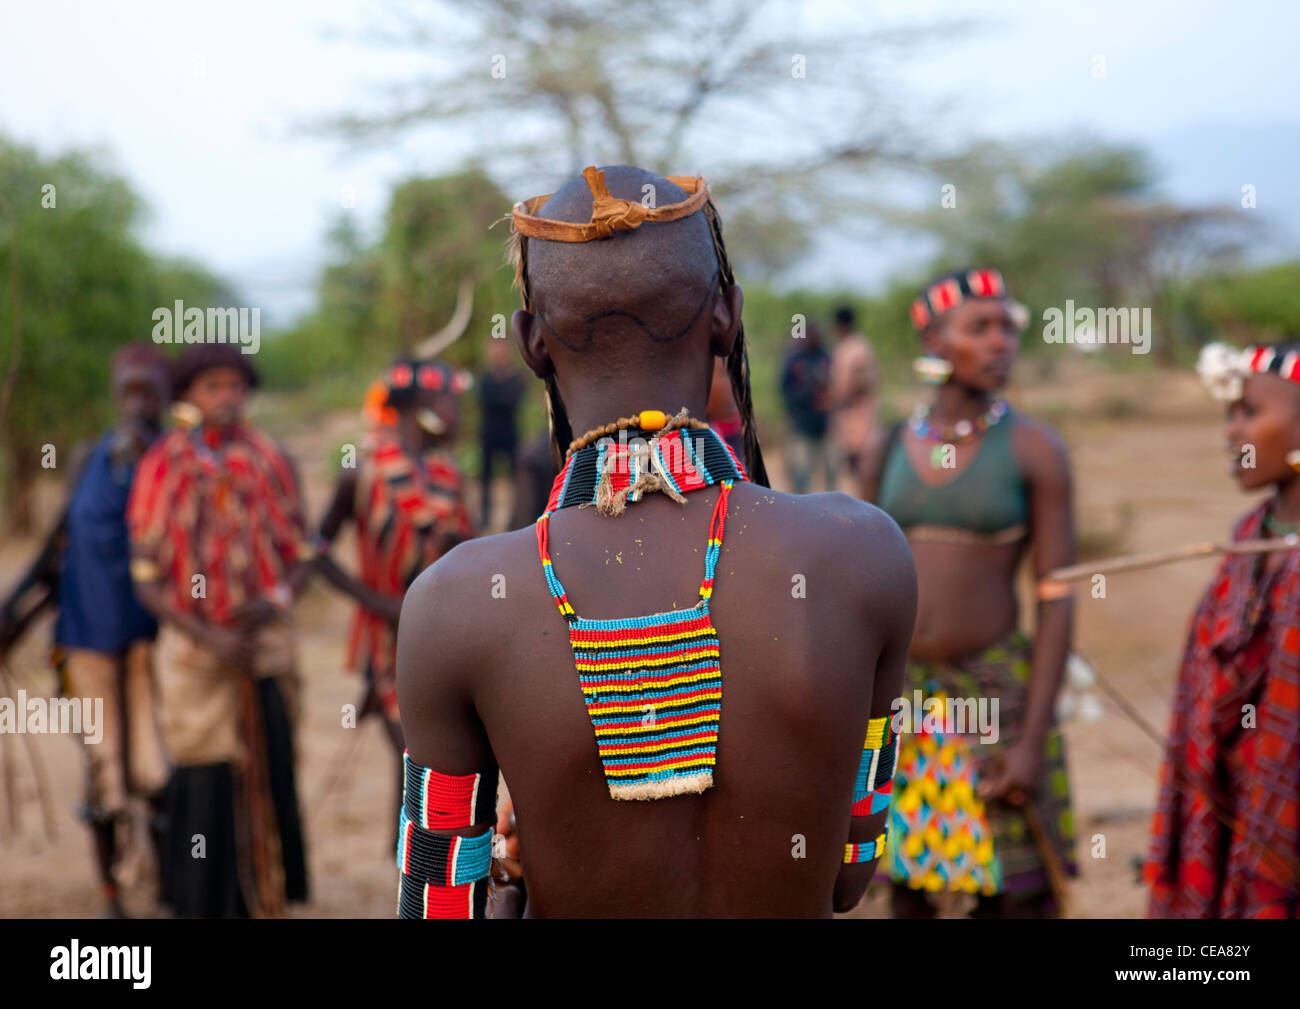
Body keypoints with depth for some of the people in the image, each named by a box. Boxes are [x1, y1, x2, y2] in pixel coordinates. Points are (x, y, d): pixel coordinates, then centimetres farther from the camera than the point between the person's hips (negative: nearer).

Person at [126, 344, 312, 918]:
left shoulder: (270, 462, 4)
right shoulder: (163, 467, -3)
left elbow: (300, 553, 10)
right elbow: (146, 578, -4)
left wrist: (277, 598, -12)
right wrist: (209, 637, -13)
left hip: (265, 640, 2)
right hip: (194, 644, -2)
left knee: (269, 774, 3)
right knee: (205, 781, -2)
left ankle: (264, 901, 15)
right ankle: (200, 903, 11)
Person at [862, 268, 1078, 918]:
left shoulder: (1036, 450, -7)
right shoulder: (888, 449, 3)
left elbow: (1057, 599, -8)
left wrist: (1034, 739, -13)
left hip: (994, 695, -3)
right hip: (897, 694, 3)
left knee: (1009, 897, -2)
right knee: (906, 884, 12)